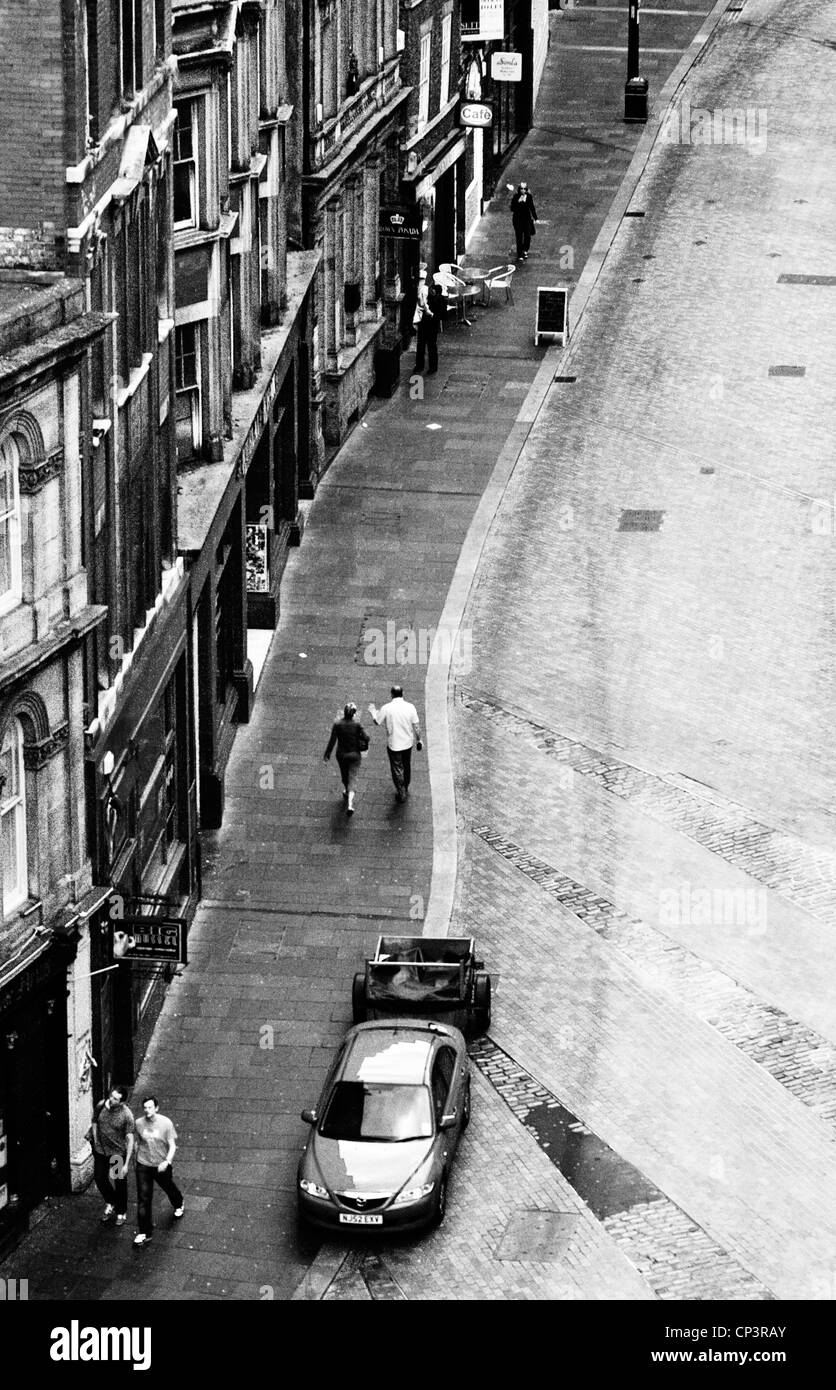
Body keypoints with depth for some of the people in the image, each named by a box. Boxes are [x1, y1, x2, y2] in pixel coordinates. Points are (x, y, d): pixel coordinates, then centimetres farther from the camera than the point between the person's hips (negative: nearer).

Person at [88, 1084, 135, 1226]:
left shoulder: (126, 1115, -22)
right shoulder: (101, 1106, -11)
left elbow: (130, 1139, -17)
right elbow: (95, 1124, 7)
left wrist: (126, 1163, -17)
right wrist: (95, 1142, 4)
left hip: (118, 1152, -4)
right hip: (101, 1151, 4)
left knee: (120, 1183, 9)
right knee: (100, 1179, 13)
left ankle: (121, 1213, 31)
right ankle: (111, 1204, 41)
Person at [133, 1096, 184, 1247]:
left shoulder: (165, 1123, -17)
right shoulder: (139, 1123, -10)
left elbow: (172, 1146, -14)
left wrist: (167, 1162, -29)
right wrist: (136, 1157, 17)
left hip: (162, 1165, -1)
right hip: (143, 1165, 1)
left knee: (169, 1188, 25)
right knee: (143, 1198, -4)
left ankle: (178, 1205, 60)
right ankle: (144, 1233, 2)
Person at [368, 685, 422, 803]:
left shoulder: (386, 708, -17)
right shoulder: (410, 707, -12)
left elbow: (377, 721, -2)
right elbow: (416, 726, -6)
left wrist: (372, 712, 19)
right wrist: (418, 740, 8)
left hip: (393, 745, -3)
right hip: (407, 743, 3)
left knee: (397, 769, 12)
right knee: (407, 767, 22)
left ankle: (401, 794, 19)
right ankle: (406, 789, 39)